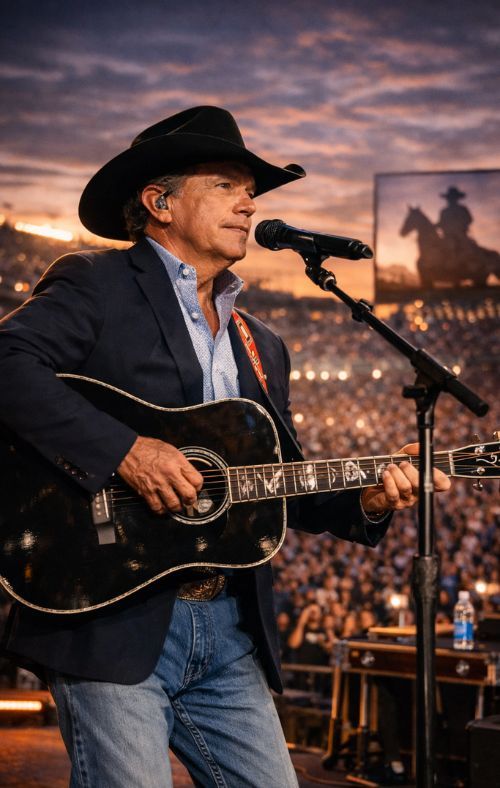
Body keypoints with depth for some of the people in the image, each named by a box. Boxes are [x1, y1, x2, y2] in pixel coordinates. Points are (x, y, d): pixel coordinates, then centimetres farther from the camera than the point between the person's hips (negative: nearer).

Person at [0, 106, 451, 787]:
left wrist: (364, 503, 3)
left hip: (229, 632, 7)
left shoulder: (261, 347, 21)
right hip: (113, 624, -7)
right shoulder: (94, 287, -2)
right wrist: (122, 449, -25)